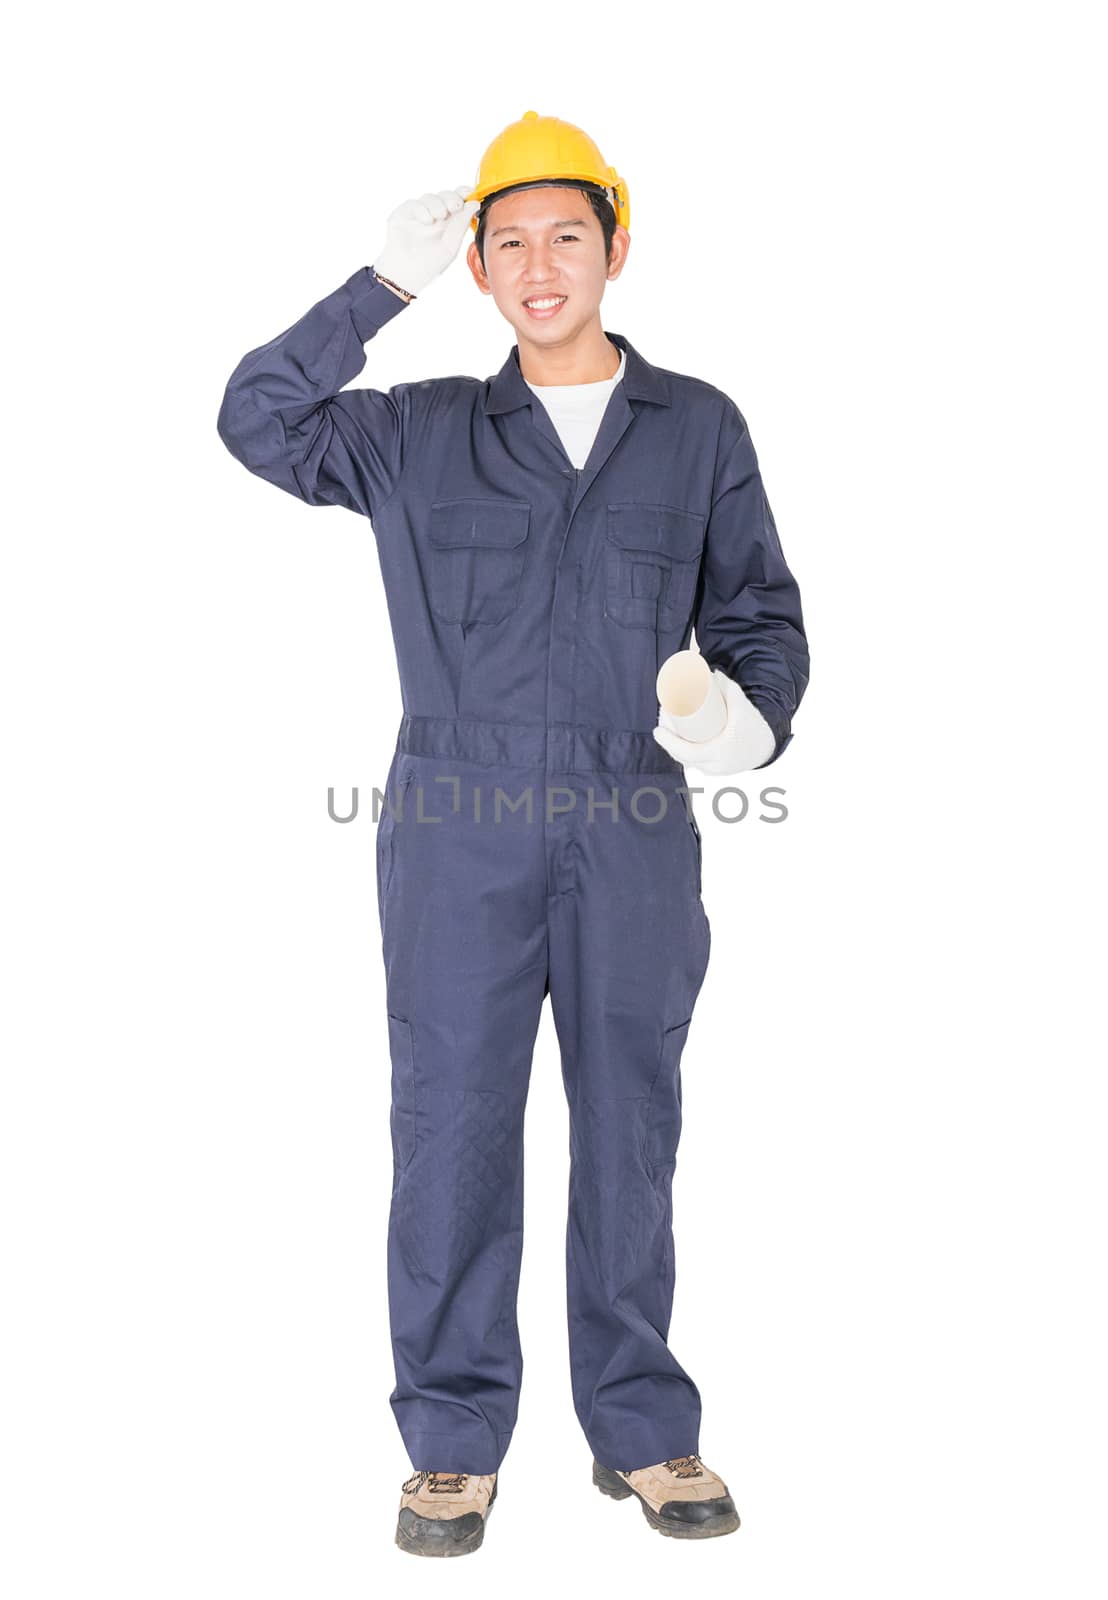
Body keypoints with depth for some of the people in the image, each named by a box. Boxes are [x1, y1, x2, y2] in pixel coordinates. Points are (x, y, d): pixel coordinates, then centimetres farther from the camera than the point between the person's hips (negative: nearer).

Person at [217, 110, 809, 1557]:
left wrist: (758, 708, -9)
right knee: (452, 1121, 2)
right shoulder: (421, 432, 12)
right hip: (460, 821, 0)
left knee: (631, 1123, 7)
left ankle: (642, 1430, 22)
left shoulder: (699, 428, 12)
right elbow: (260, 422, 6)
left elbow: (758, 603, 12)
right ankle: (454, 1442, 15)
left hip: (633, 822, 1)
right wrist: (383, 286, 1)